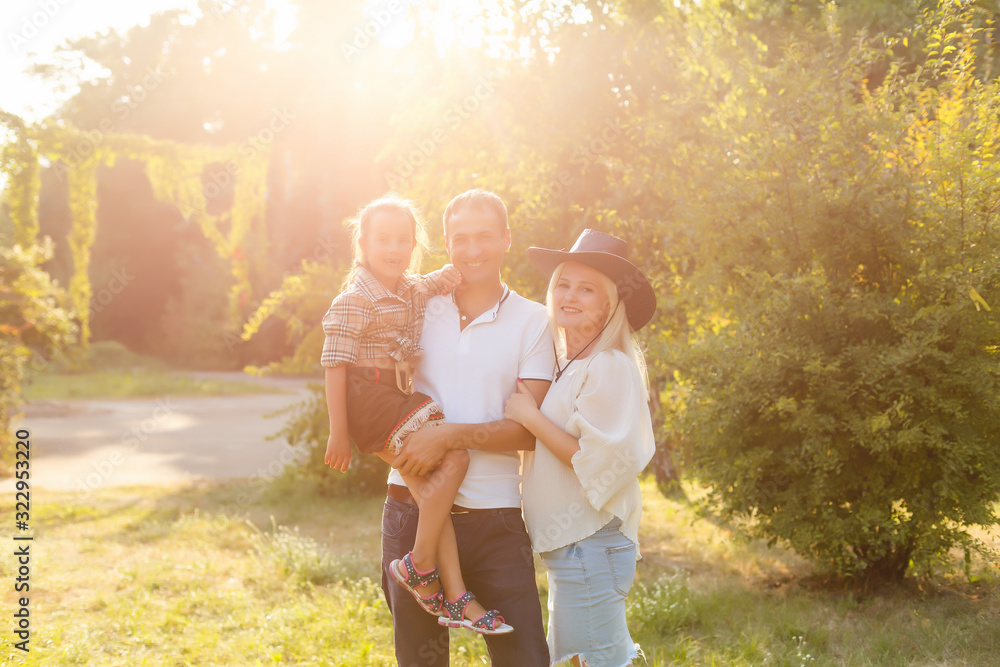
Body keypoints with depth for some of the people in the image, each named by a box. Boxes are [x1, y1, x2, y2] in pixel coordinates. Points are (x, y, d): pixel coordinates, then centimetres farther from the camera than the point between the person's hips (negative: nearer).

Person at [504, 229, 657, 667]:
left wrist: (530, 417, -16)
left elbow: (601, 462, -22)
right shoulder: (570, 366, 14)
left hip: (591, 546, -10)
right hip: (569, 546, 10)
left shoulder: (610, 368, -15)